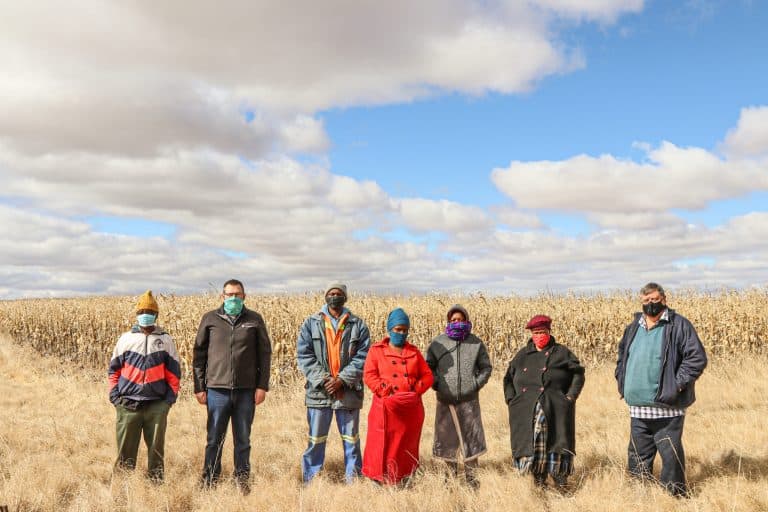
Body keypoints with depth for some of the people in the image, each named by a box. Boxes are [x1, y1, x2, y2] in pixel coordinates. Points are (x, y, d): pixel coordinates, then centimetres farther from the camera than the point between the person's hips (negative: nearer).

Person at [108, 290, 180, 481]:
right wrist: (114, 394, 2)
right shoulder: (126, 339, 7)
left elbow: (174, 371, 10)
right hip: (128, 403, 0)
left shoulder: (165, 340, 7)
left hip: (157, 404, 0)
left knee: (156, 446, 6)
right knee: (125, 446, 4)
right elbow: (114, 369, 12)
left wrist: (171, 396, 1)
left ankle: (156, 480, 15)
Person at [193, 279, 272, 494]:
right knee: (215, 438, 8)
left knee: (243, 438, 10)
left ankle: (242, 478, 22)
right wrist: (199, 387, 2)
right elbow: (199, 354, 7)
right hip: (217, 389, 0)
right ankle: (209, 480, 19)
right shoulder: (210, 319, 5)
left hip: (246, 390, 0)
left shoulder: (255, 319, 5)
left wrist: (262, 386, -1)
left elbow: (264, 354, 6)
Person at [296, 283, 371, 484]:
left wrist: (342, 379, -13)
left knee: (351, 438, 8)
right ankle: (311, 480, 17)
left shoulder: (358, 325, 5)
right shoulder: (311, 324, 6)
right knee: (316, 439, 7)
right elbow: (304, 355, 0)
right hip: (319, 391, 0)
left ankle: (353, 480, 19)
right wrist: (322, 379, -12)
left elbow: (363, 357, -2)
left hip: (348, 391, 0)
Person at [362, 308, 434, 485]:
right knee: (383, 446, -5)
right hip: (387, 407, -3)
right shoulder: (376, 350, 4)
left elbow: (427, 375, 12)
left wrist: (417, 389, -6)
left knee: (407, 448, 10)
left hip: (411, 409, 3)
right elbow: (369, 376, -5)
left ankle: (405, 482, 19)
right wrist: (388, 392, -15)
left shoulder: (414, 352, 14)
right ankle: (380, 481, 4)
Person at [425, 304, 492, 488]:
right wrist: (436, 383, -4)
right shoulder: (438, 343, 0)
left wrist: (477, 384, -3)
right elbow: (428, 366, 8)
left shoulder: (476, 343, 1)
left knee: (471, 438, 5)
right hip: (445, 400, 0)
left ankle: (471, 476, 17)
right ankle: (451, 473, 23)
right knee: (446, 438, 8)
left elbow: (486, 367, 9)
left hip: (469, 400, 0)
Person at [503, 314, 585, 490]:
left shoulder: (561, 352, 9)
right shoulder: (523, 355, 17)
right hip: (527, 412, 2)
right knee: (530, 444, 0)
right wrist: (511, 399, 8)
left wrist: (571, 395, -3)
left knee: (557, 442, -4)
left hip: (555, 411, -2)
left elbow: (578, 373, 8)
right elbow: (509, 378, 21)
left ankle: (560, 478, 5)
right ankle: (538, 481, 9)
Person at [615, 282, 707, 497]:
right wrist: (622, 381, 16)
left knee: (670, 455, -3)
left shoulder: (678, 325, -5)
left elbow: (697, 357, -10)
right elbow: (622, 355, 28)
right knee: (638, 456, 15)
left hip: (666, 408, -6)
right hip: (637, 407, 6)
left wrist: (677, 384, -14)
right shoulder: (634, 327, 14)